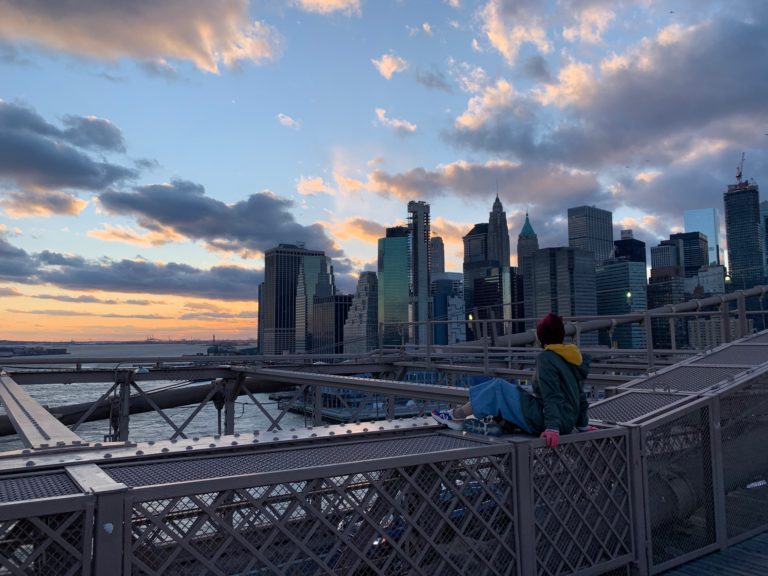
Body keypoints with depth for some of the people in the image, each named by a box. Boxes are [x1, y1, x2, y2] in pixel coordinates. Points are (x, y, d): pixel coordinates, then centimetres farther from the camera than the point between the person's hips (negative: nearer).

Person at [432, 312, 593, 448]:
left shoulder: (546, 358, -13)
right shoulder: (575, 356, 12)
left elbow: (551, 396, -22)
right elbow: (581, 395, 18)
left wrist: (552, 428, -26)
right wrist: (583, 424, 25)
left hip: (543, 422, -9)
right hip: (567, 422, 9)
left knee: (498, 388, 0)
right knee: (512, 391, 17)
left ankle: (456, 415, 11)